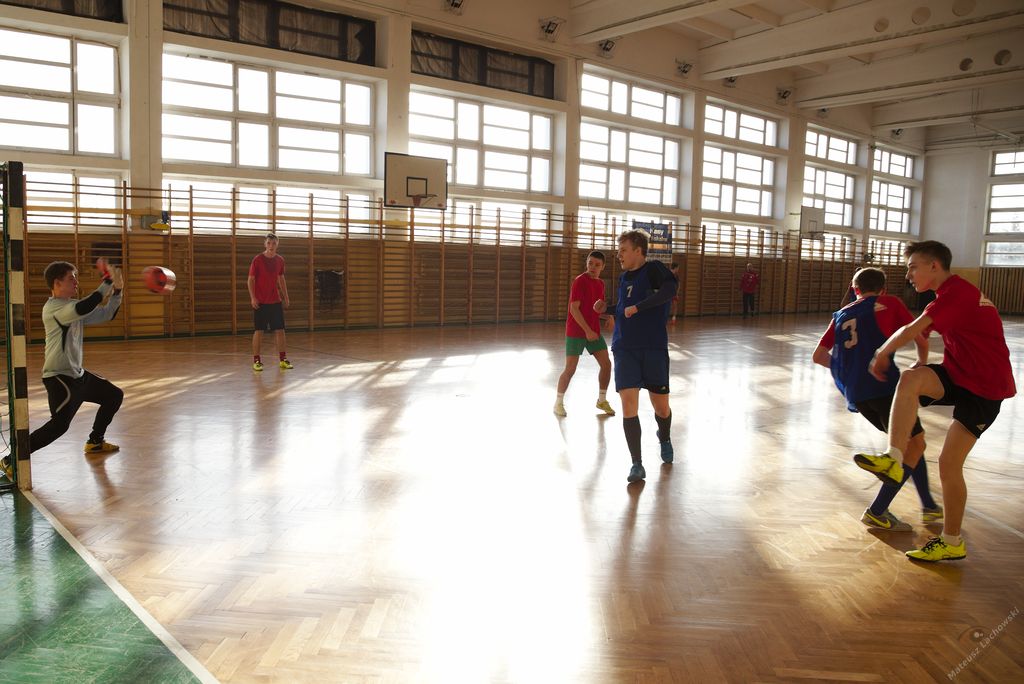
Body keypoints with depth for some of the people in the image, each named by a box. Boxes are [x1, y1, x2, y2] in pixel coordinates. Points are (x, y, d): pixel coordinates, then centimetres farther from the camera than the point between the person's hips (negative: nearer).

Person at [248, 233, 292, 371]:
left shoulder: (280, 260, 6)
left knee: (280, 329, 4)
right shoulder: (257, 259, -7)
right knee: (259, 330, -1)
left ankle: (282, 359, 11)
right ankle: (256, 360, 7)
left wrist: (285, 297, 13)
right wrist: (253, 297, -14)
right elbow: (251, 280, -6)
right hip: (260, 302, -4)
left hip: (276, 301, 4)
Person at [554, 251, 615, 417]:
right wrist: (587, 330, -23)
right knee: (570, 368, -5)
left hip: (594, 331, 7)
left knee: (606, 364, 3)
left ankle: (602, 400, 19)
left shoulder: (600, 283, 9)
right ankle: (558, 402, 11)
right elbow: (574, 308, -19)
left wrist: (601, 306, -7)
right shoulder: (579, 281, -13)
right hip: (576, 332, -7)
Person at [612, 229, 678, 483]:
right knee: (628, 403, -10)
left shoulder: (653, 269, -6)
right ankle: (637, 464, -2)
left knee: (661, 405, 6)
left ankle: (665, 438, 41)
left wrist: (637, 307, -27)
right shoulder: (623, 277, 13)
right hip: (625, 349, 4)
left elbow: (671, 288, -27)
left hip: (654, 348, -4)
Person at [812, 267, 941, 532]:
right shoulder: (890, 303, 11)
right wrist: (921, 363, 32)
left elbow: (819, 356, 19)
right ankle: (877, 512, -3)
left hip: (855, 394, 6)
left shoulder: (841, 315, 21)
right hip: (883, 384, -6)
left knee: (908, 441, 21)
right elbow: (921, 340, 12)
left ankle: (928, 505, 23)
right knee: (915, 444, 3)